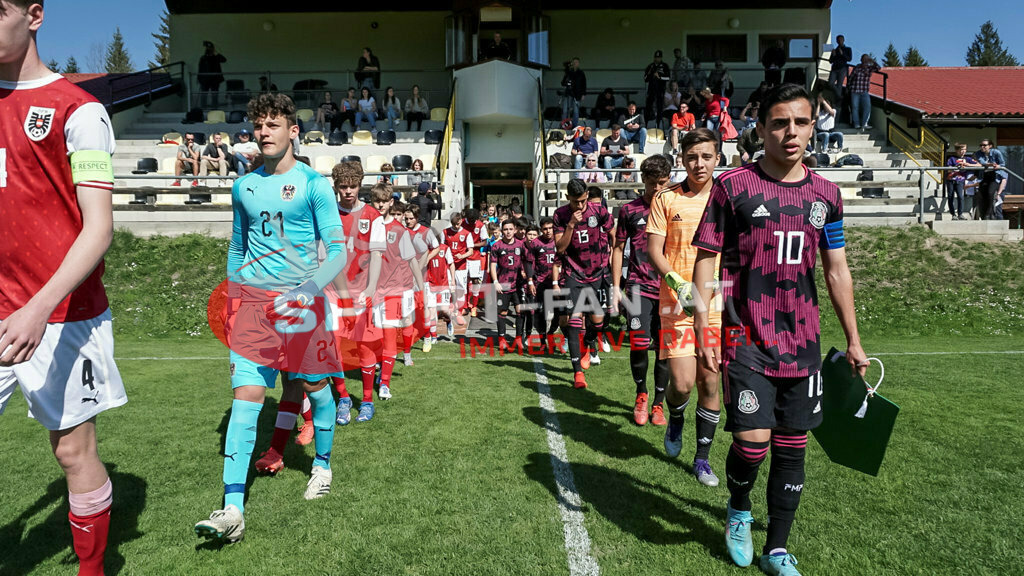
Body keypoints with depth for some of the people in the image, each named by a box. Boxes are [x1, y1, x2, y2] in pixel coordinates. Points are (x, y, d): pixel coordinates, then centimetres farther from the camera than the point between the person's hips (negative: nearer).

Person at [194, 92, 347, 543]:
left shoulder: (313, 184, -4)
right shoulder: (243, 186, 11)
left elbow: (338, 251, -9)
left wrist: (309, 288, -24)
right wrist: (232, 299, 17)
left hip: (299, 299, -2)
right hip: (251, 298, 3)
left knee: (314, 387, 8)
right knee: (246, 395, -6)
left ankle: (322, 466, 34)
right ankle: (232, 510, -6)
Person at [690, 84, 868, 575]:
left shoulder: (826, 194, 9)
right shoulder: (732, 186, -4)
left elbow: (837, 270, 14)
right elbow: (706, 260, -4)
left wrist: (853, 341, 14)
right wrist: (703, 330, -11)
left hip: (802, 343, 4)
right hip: (747, 340, -4)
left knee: (792, 447, 10)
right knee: (752, 442, -10)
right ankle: (738, 509, 24)